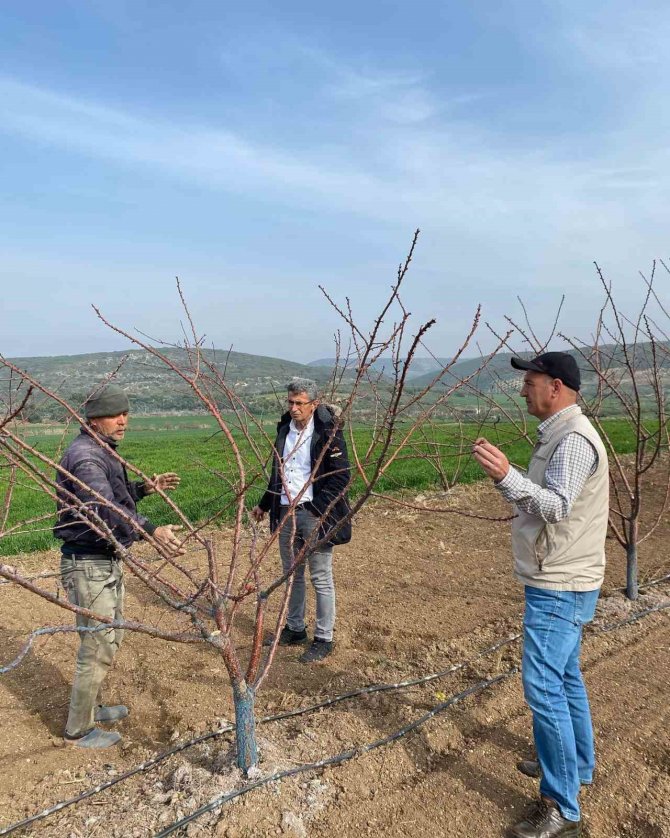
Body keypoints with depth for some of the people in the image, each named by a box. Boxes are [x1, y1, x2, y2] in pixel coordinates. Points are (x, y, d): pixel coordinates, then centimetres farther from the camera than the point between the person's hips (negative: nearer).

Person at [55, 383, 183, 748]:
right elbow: (105, 507, -38)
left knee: (111, 638, 22)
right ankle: (78, 730, 17)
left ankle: (92, 706, 41)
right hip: (87, 565, -10)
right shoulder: (84, 455, -22)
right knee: (97, 648, 0)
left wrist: (144, 487, 7)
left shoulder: (102, 452, 11)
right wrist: (152, 530, -49)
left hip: (107, 561, 10)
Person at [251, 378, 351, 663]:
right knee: (292, 574, 17)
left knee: (321, 579, 4)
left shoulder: (328, 434, -12)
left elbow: (340, 477, -15)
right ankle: (294, 629, 33)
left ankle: (324, 639, 16)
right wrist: (264, 505, 22)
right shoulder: (286, 429, 9)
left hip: (314, 515, -7)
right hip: (286, 512, 7)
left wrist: (316, 509, -21)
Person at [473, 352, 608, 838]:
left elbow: (558, 505, -31)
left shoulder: (573, 439, -20)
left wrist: (507, 476, -44)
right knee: (565, 676, 23)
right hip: (559, 582, 11)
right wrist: (503, 475, 7)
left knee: (544, 687, -6)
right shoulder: (558, 434, 12)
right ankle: (578, 765, 41)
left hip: (559, 588, -11)